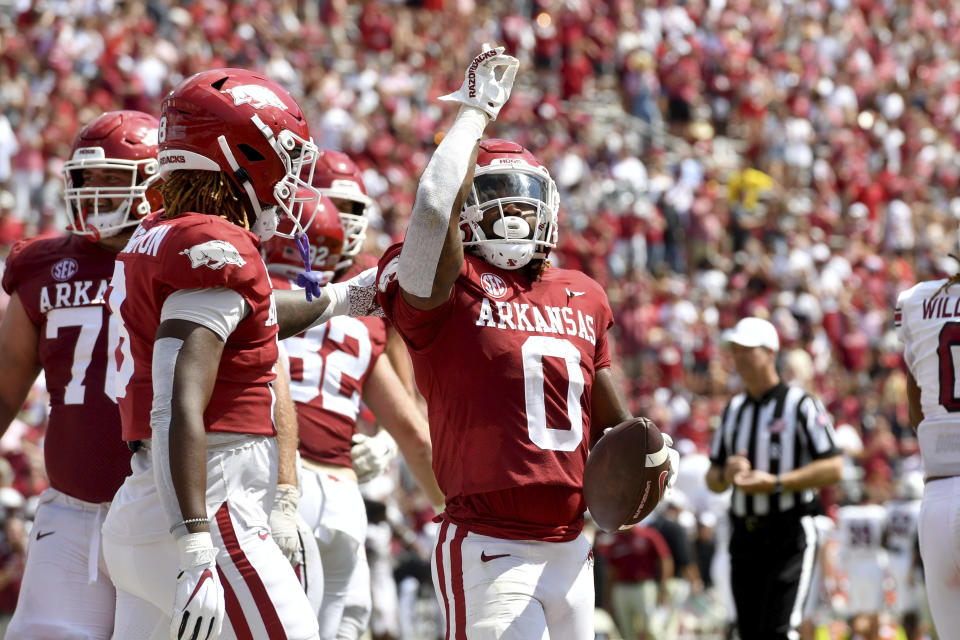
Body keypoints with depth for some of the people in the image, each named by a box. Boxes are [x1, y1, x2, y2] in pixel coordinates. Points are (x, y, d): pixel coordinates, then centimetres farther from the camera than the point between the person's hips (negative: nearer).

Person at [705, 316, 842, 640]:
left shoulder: (800, 405, -6)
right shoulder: (733, 409, 15)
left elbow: (833, 467, -13)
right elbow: (713, 480, 19)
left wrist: (775, 483, -19)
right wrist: (726, 473, -5)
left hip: (789, 535, -7)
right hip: (745, 537, 7)